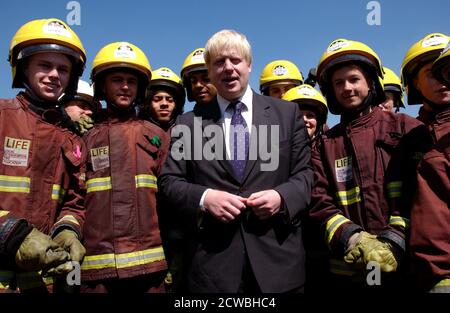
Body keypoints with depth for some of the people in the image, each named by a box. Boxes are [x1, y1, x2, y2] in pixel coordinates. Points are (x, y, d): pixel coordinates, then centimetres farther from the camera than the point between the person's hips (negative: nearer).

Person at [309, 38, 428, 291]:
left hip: (405, 264, -1)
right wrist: (353, 239, -16)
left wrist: (394, 241, -16)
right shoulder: (324, 145, 7)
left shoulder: (406, 129, 4)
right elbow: (319, 203, -2)